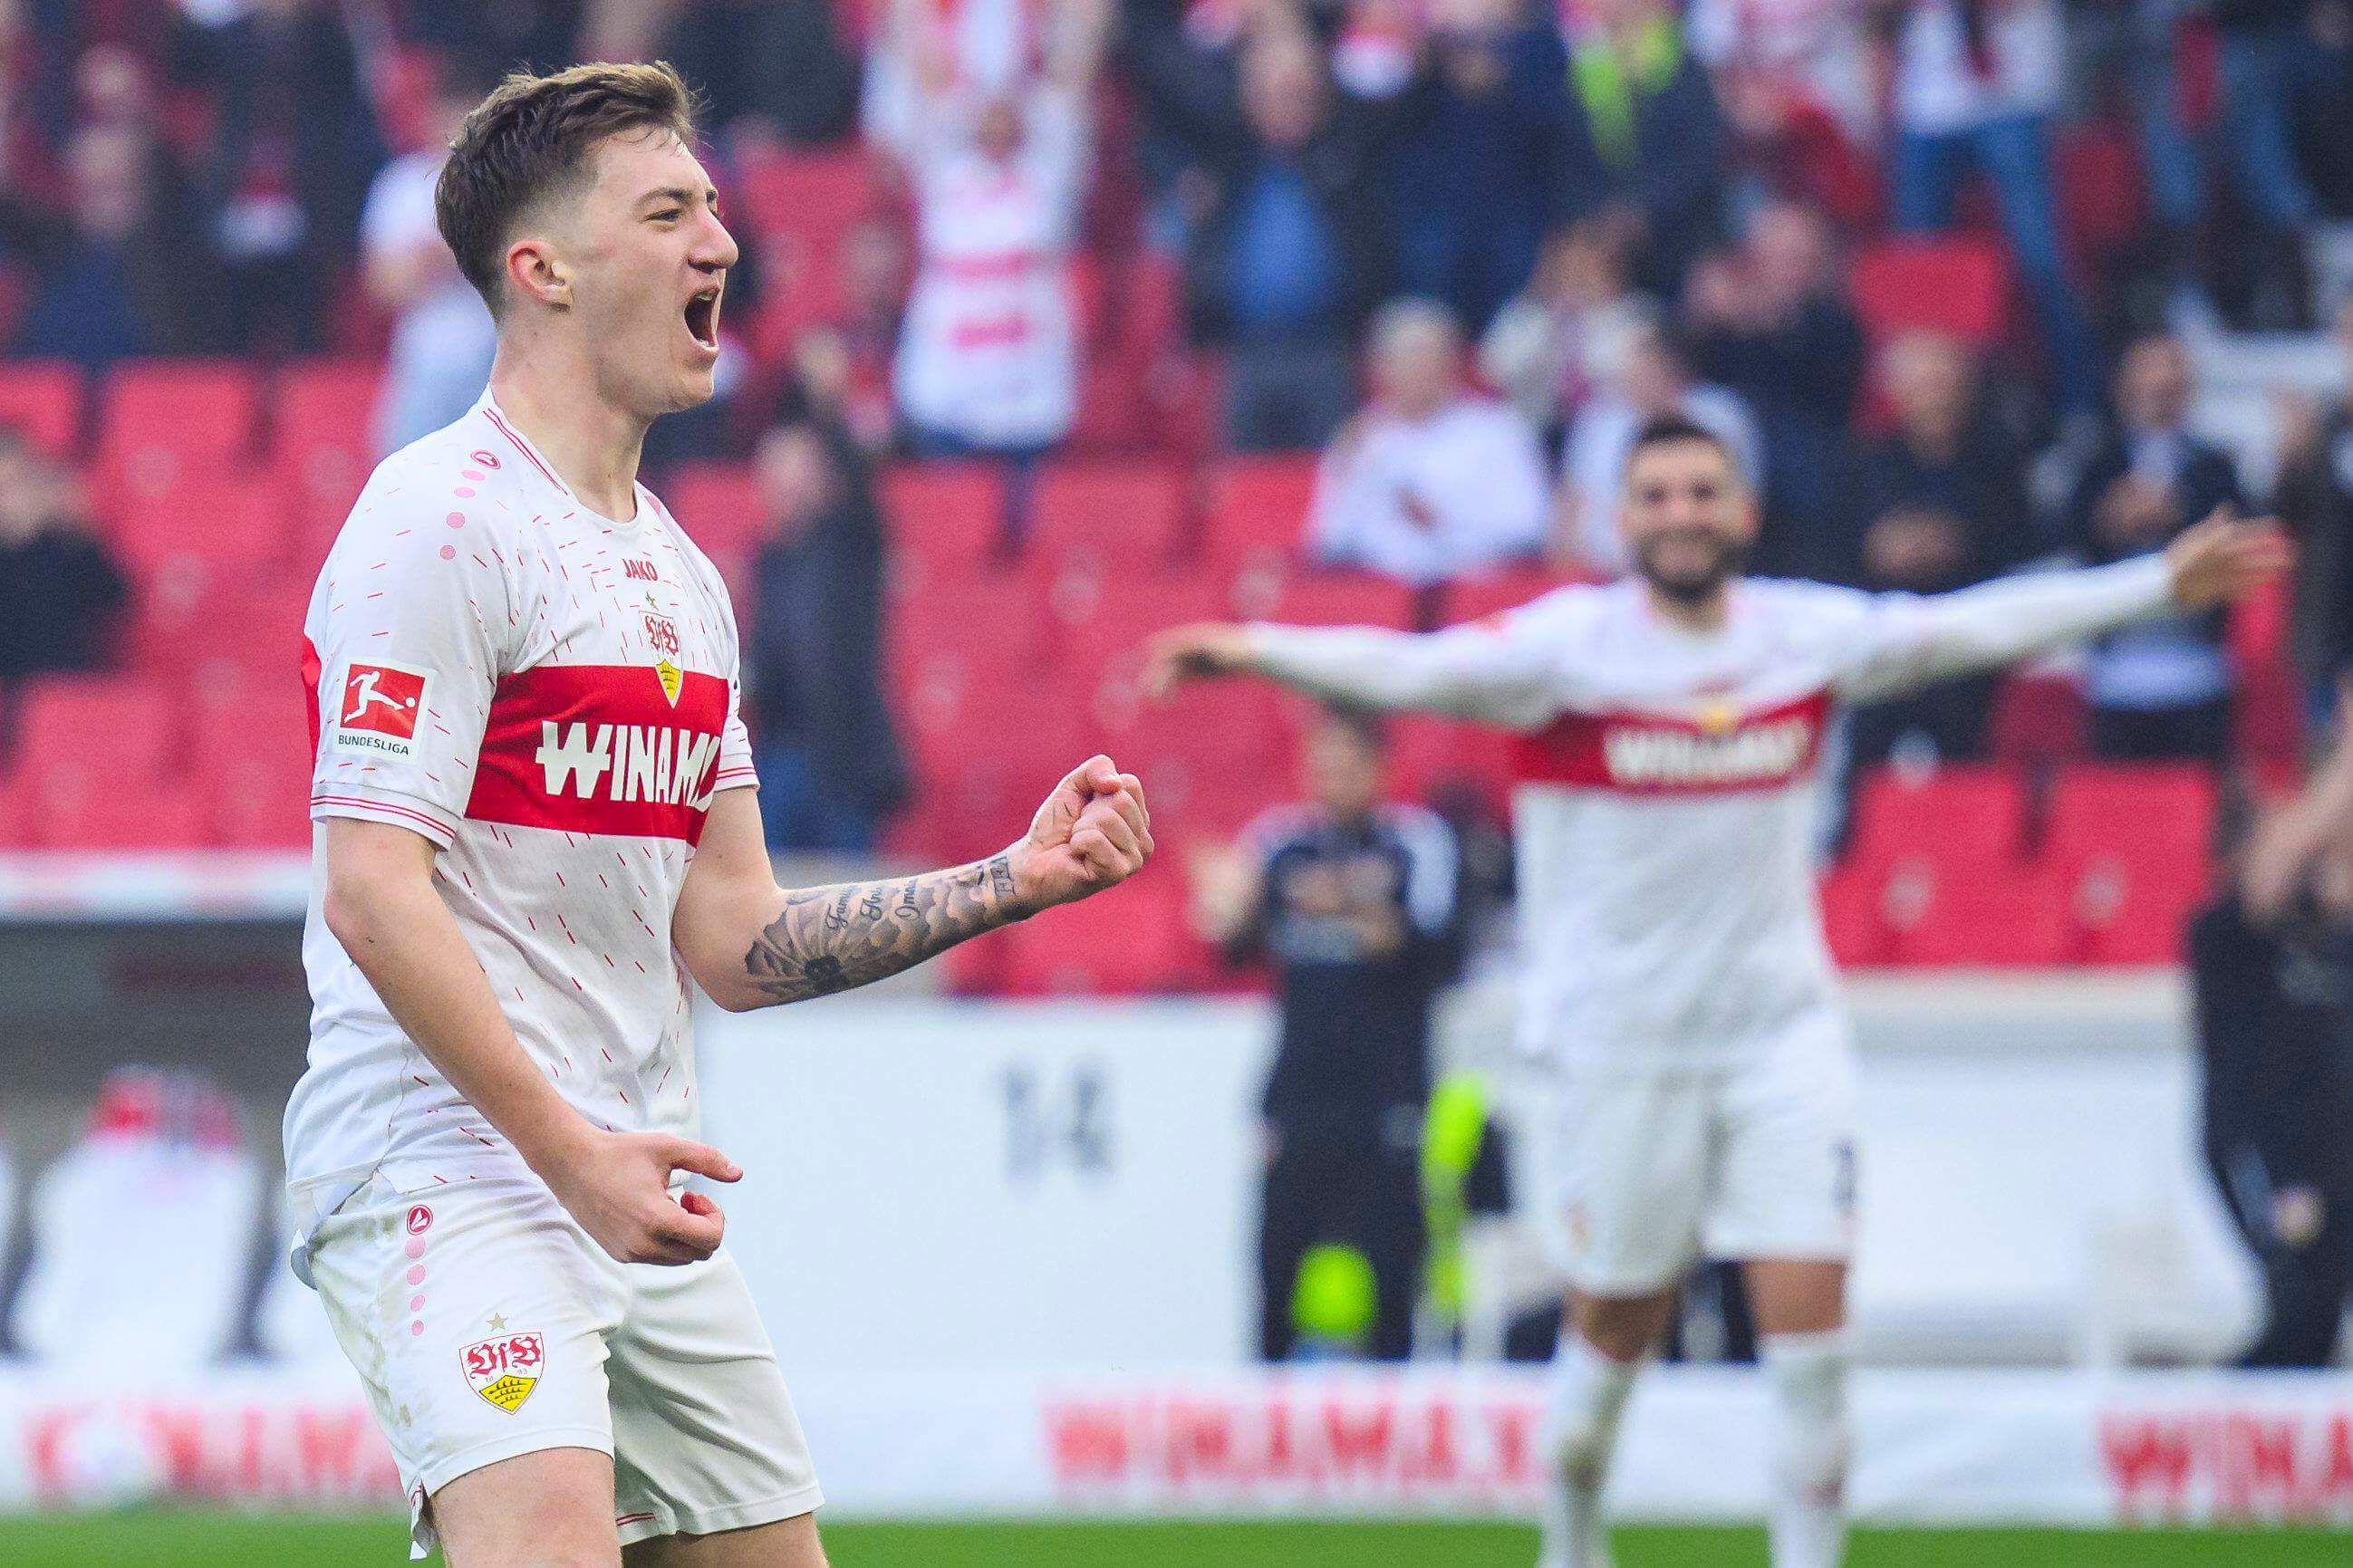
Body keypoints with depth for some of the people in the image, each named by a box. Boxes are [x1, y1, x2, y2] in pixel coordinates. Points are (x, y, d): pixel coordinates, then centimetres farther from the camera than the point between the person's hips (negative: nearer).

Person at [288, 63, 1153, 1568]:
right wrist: (567, 1148, -23)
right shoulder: (443, 519, -9)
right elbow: (371, 891, -17)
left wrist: (1013, 881, 8)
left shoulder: (677, 571, 18)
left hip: (641, 1198, 9)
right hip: (450, 1166, -9)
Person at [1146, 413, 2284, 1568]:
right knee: (1617, 1319, 8)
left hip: (1783, 1027, 2)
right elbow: (1410, 671, -23)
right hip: (1620, 1033, -2)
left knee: (1809, 1309, -8)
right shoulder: (1567, 645, -11)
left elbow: (1973, 629, 6)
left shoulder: (1808, 635, 0)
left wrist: (2162, 584, 7)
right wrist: (1256, 650, -40)